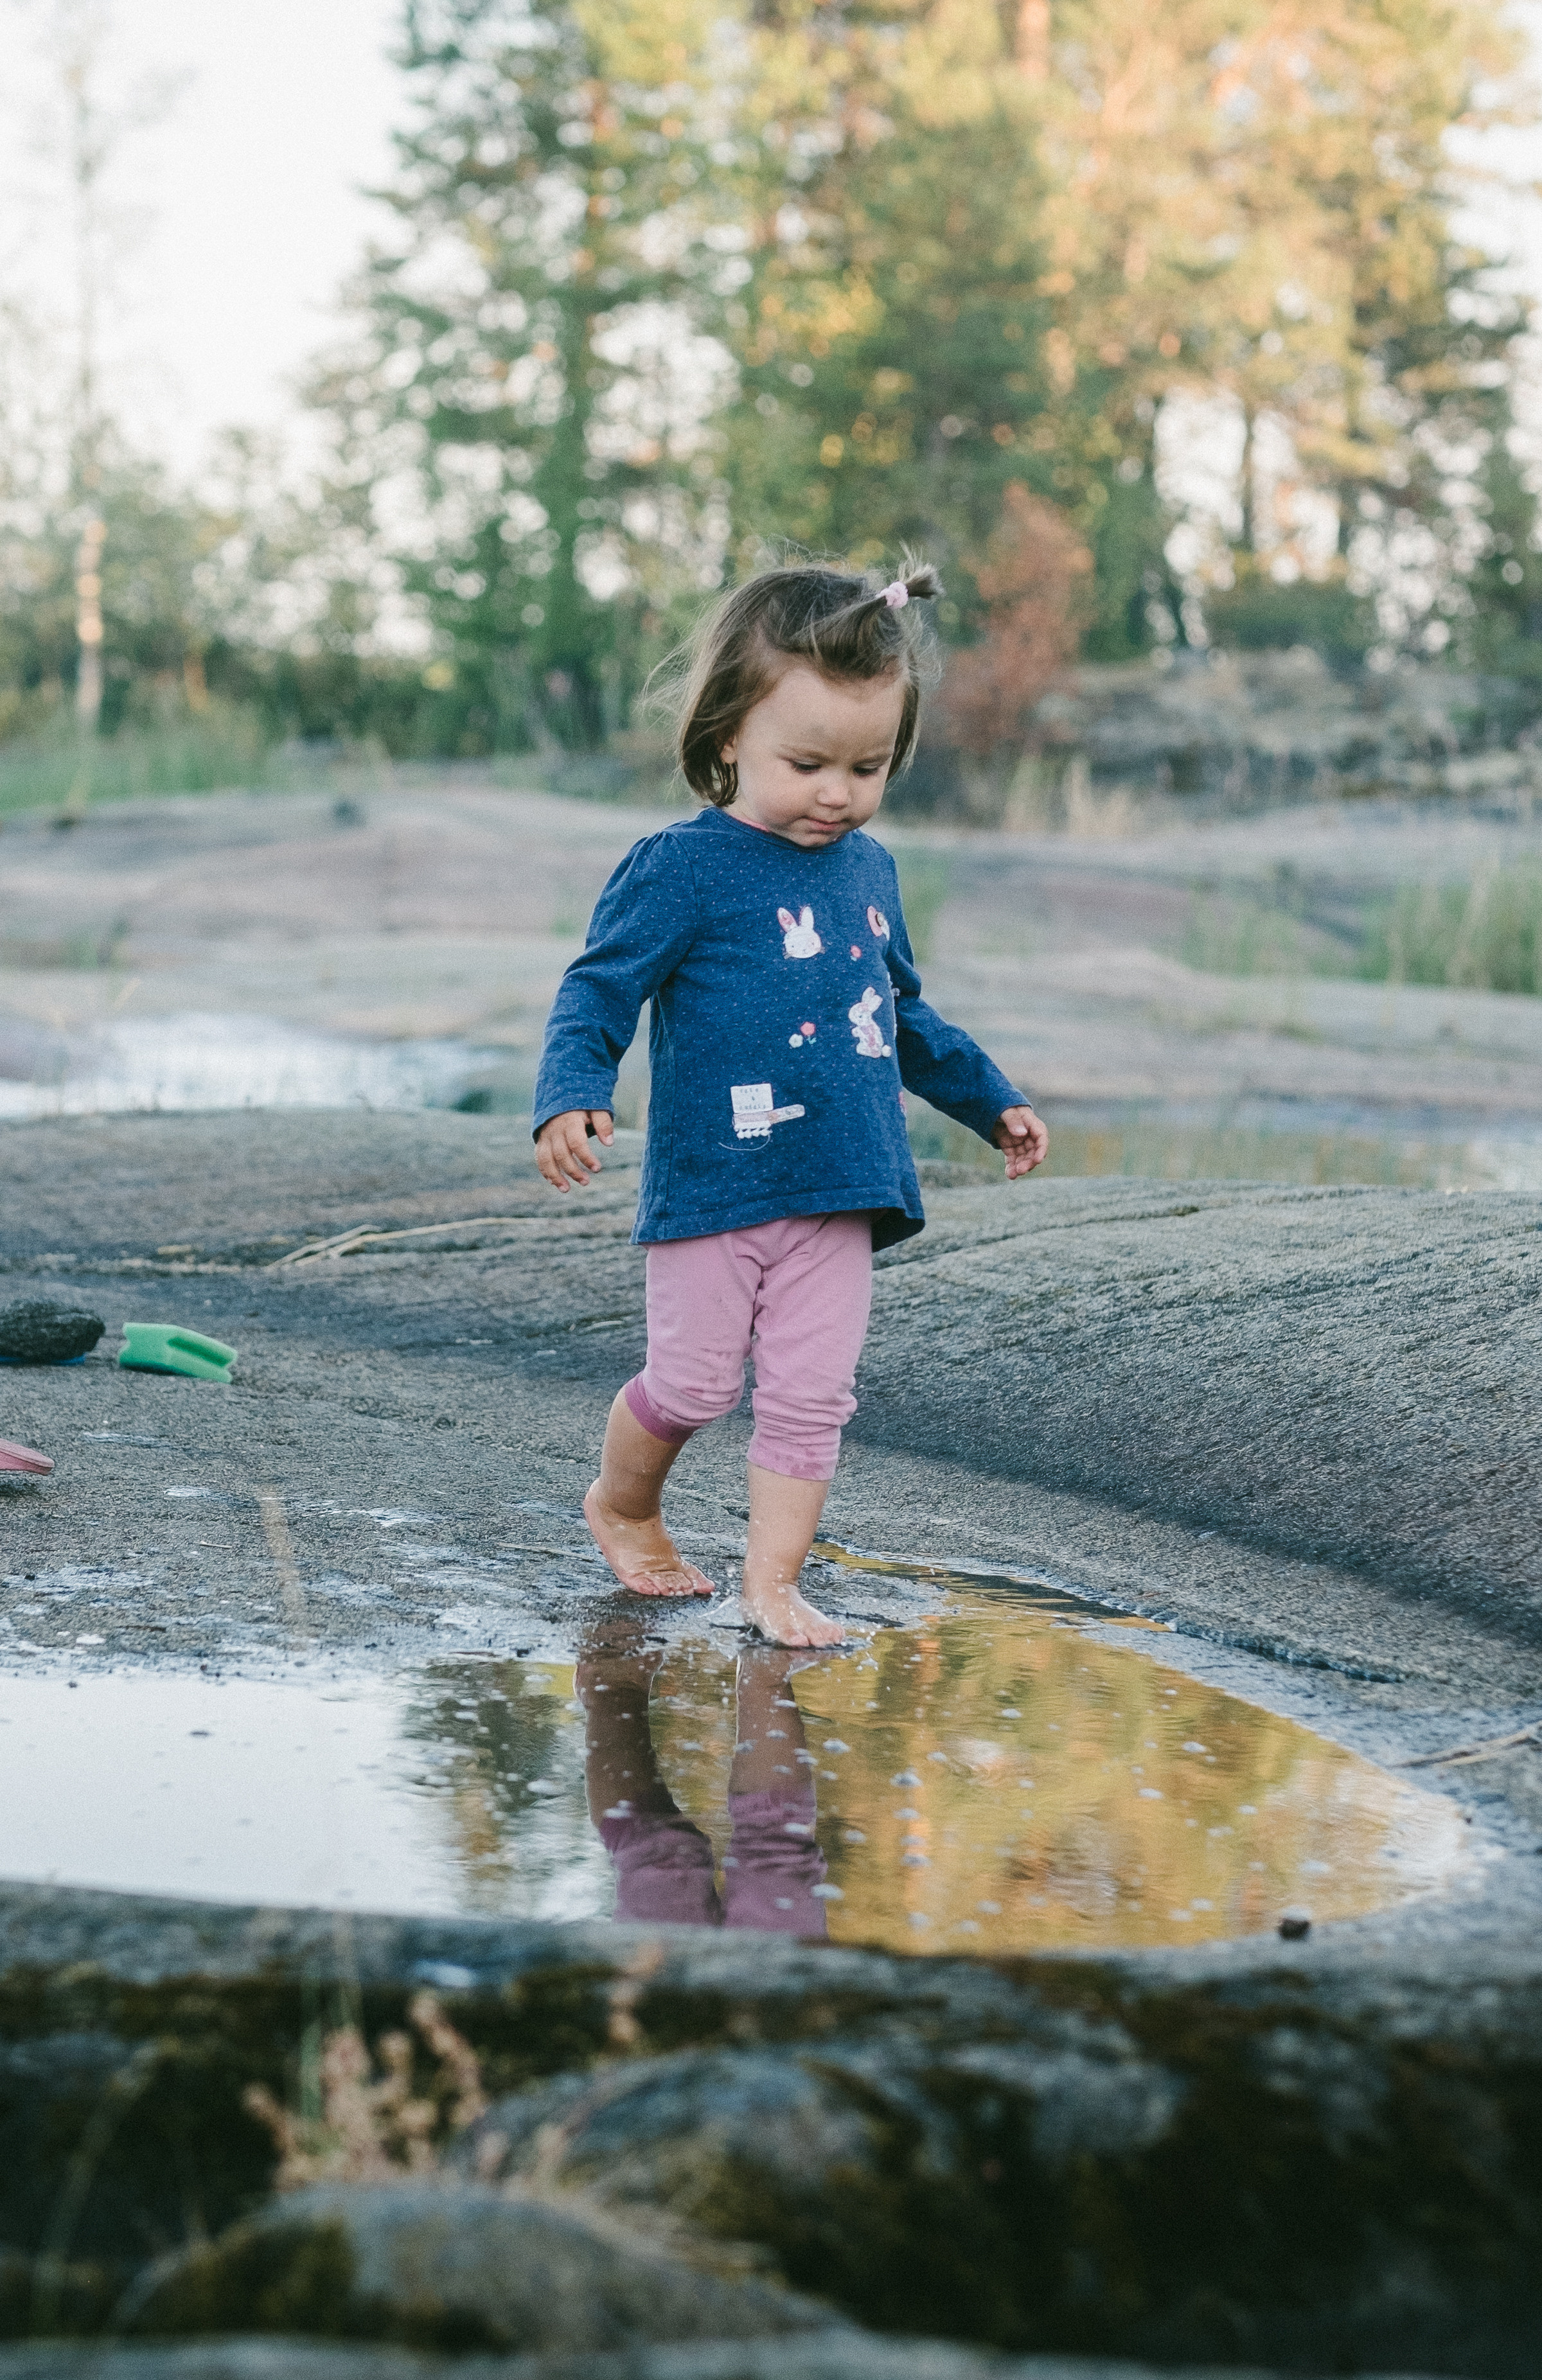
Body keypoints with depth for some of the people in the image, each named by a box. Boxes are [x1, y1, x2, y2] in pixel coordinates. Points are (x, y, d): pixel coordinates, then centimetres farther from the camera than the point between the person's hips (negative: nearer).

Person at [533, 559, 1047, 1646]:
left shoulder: (868, 870, 10)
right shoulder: (682, 869, -10)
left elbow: (905, 1015, 25)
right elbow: (597, 993, -10)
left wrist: (992, 1100, 29)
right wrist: (571, 1098, -27)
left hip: (839, 1192, 5)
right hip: (714, 1185, -5)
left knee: (813, 1397, 2)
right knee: (694, 1386, 4)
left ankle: (775, 1580, 11)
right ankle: (622, 1506, 32)